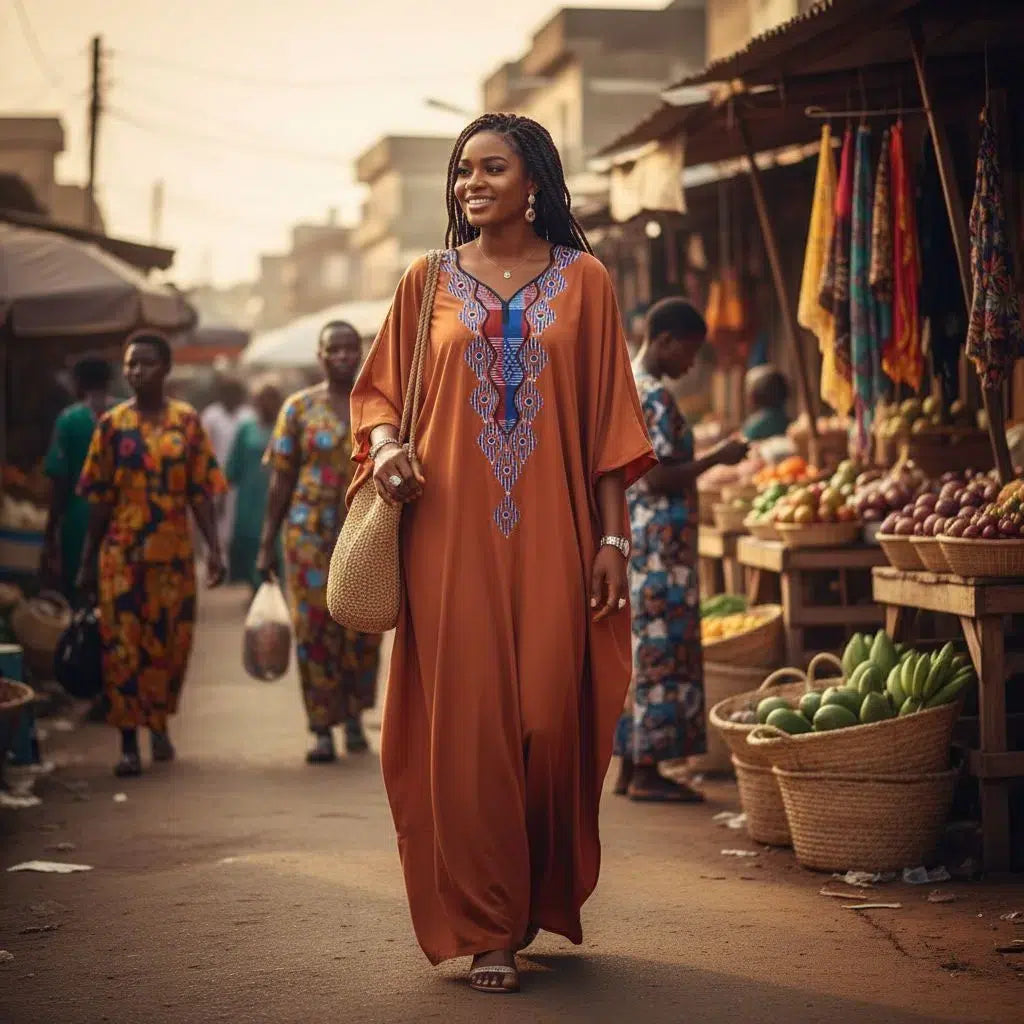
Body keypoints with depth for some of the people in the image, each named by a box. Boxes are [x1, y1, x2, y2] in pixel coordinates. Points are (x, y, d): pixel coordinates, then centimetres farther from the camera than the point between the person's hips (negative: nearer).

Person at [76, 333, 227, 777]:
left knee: (171, 642, 8)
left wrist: (214, 548, -5)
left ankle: (160, 725, 31)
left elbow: (201, 492, 3)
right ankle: (128, 744, 0)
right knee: (122, 646, -4)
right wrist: (87, 561, 2)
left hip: (174, 552, 1)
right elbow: (99, 499, 3)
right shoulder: (112, 424, 1)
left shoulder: (187, 421, 3)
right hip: (121, 553, -1)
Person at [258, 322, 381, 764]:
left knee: (363, 629, 2)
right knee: (314, 628, -4)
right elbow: (281, 479, 4)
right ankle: (322, 731, 3)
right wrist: (267, 543, 1)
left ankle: (354, 715, 24)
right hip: (311, 529, -1)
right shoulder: (299, 407, 3)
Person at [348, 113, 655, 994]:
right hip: (452, 532, 0)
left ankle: (540, 897, 21)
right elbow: (378, 387, 15)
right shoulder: (429, 283, 10)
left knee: (551, 716, -2)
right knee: (466, 717, -4)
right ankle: (486, 927, 4)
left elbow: (607, 418, 6)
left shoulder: (582, 282, 7)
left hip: (550, 532, 0)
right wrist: (383, 442, -8)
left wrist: (613, 536, 1)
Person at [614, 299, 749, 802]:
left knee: (638, 649, 11)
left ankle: (631, 766, 14)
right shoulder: (654, 397, -15)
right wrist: (716, 458, -14)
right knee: (660, 651, -6)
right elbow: (657, 478, -20)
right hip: (660, 546, -10)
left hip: (629, 536, 10)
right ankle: (647, 771, -4)